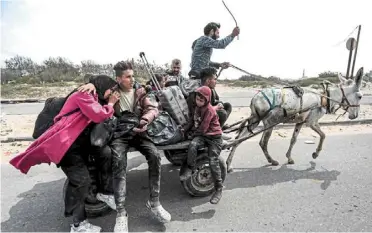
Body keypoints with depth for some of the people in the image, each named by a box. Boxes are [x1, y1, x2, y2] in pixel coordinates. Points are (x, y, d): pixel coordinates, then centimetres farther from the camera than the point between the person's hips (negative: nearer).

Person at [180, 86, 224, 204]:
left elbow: (203, 128, -17)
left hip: (214, 136, -6)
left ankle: (219, 189, 2)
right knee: (192, 145, -29)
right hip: (201, 135, 6)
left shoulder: (209, 110, -18)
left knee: (213, 162, -12)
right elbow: (195, 121, 22)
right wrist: (192, 131, 12)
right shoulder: (197, 107, 7)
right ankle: (189, 169, -12)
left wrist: (193, 133, -4)